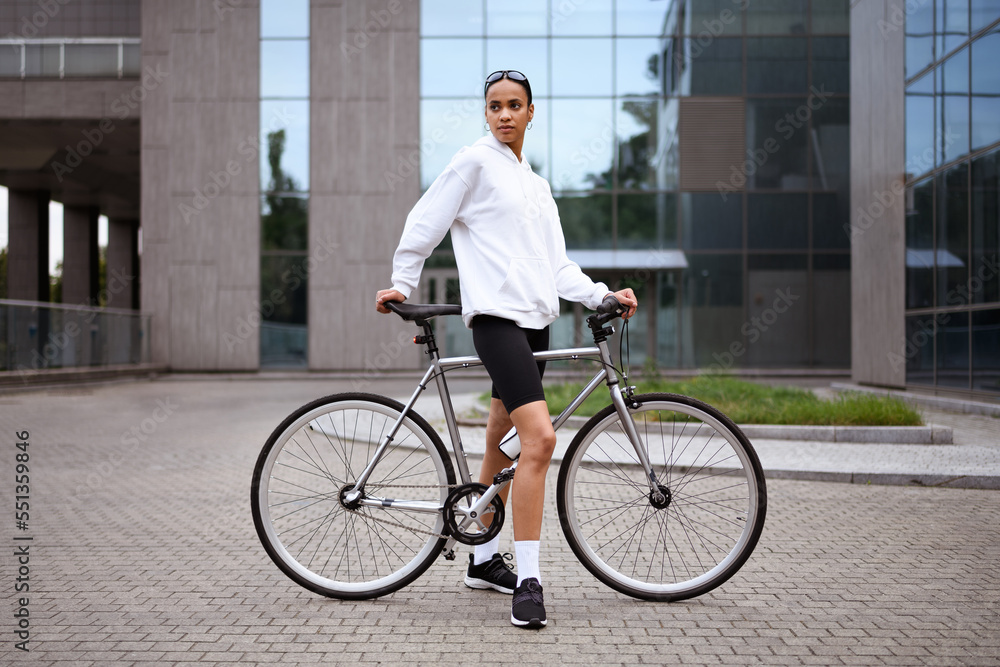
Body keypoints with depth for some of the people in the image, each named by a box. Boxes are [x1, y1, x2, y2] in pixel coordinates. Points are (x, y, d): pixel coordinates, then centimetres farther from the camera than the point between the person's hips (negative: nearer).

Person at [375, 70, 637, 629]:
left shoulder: (537, 185, 22)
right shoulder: (475, 162, 0)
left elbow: (556, 264, 20)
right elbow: (425, 223, 3)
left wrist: (602, 295, 9)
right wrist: (402, 285, 2)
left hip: (535, 320, 8)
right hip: (496, 316, -8)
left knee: (503, 443, 13)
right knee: (540, 437, -21)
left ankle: (485, 560, 24)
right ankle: (528, 579, -17)